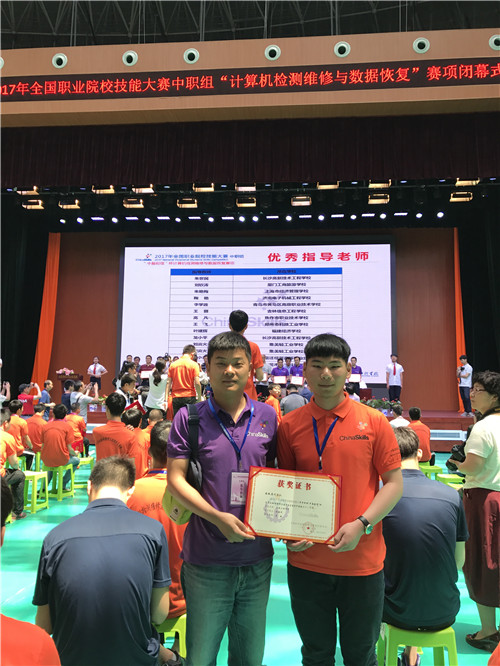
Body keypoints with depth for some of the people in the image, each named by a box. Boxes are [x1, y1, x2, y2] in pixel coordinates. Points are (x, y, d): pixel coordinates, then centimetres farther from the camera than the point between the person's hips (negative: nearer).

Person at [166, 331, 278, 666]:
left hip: (257, 557, 3)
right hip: (207, 560, -2)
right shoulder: (189, 418, -6)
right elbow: (176, 478, -8)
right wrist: (218, 517, -18)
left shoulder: (267, 416, 2)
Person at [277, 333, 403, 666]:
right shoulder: (290, 425, -2)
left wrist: (361, 524, -15)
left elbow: (394, 483, -3)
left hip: (363, 560, -1)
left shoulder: (373, 421, -6)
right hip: (306, 560, 1)